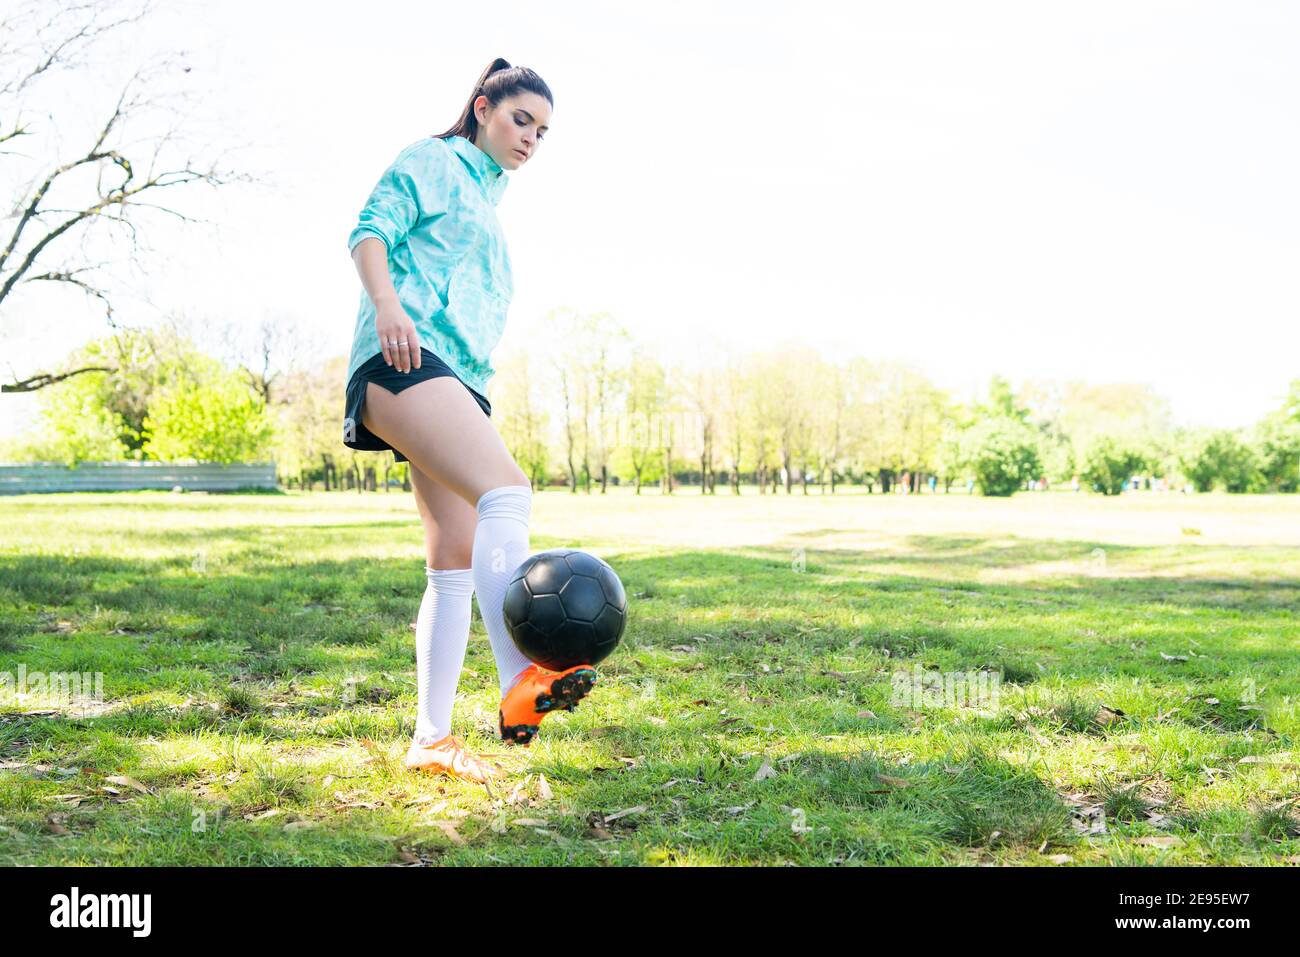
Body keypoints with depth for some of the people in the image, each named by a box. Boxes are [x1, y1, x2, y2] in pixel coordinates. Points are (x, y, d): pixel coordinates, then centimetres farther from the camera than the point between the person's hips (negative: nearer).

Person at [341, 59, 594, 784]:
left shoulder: (487, 201, 33)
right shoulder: (433, 161, 9)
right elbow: (371, 231, -4)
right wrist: (387, 304, -22)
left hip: (459, 383, 9)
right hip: (405, 358, -9)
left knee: (456, 563, 1)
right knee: (507, 489, -31)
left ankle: (432, 740, 4)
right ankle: (522, 682, -45)